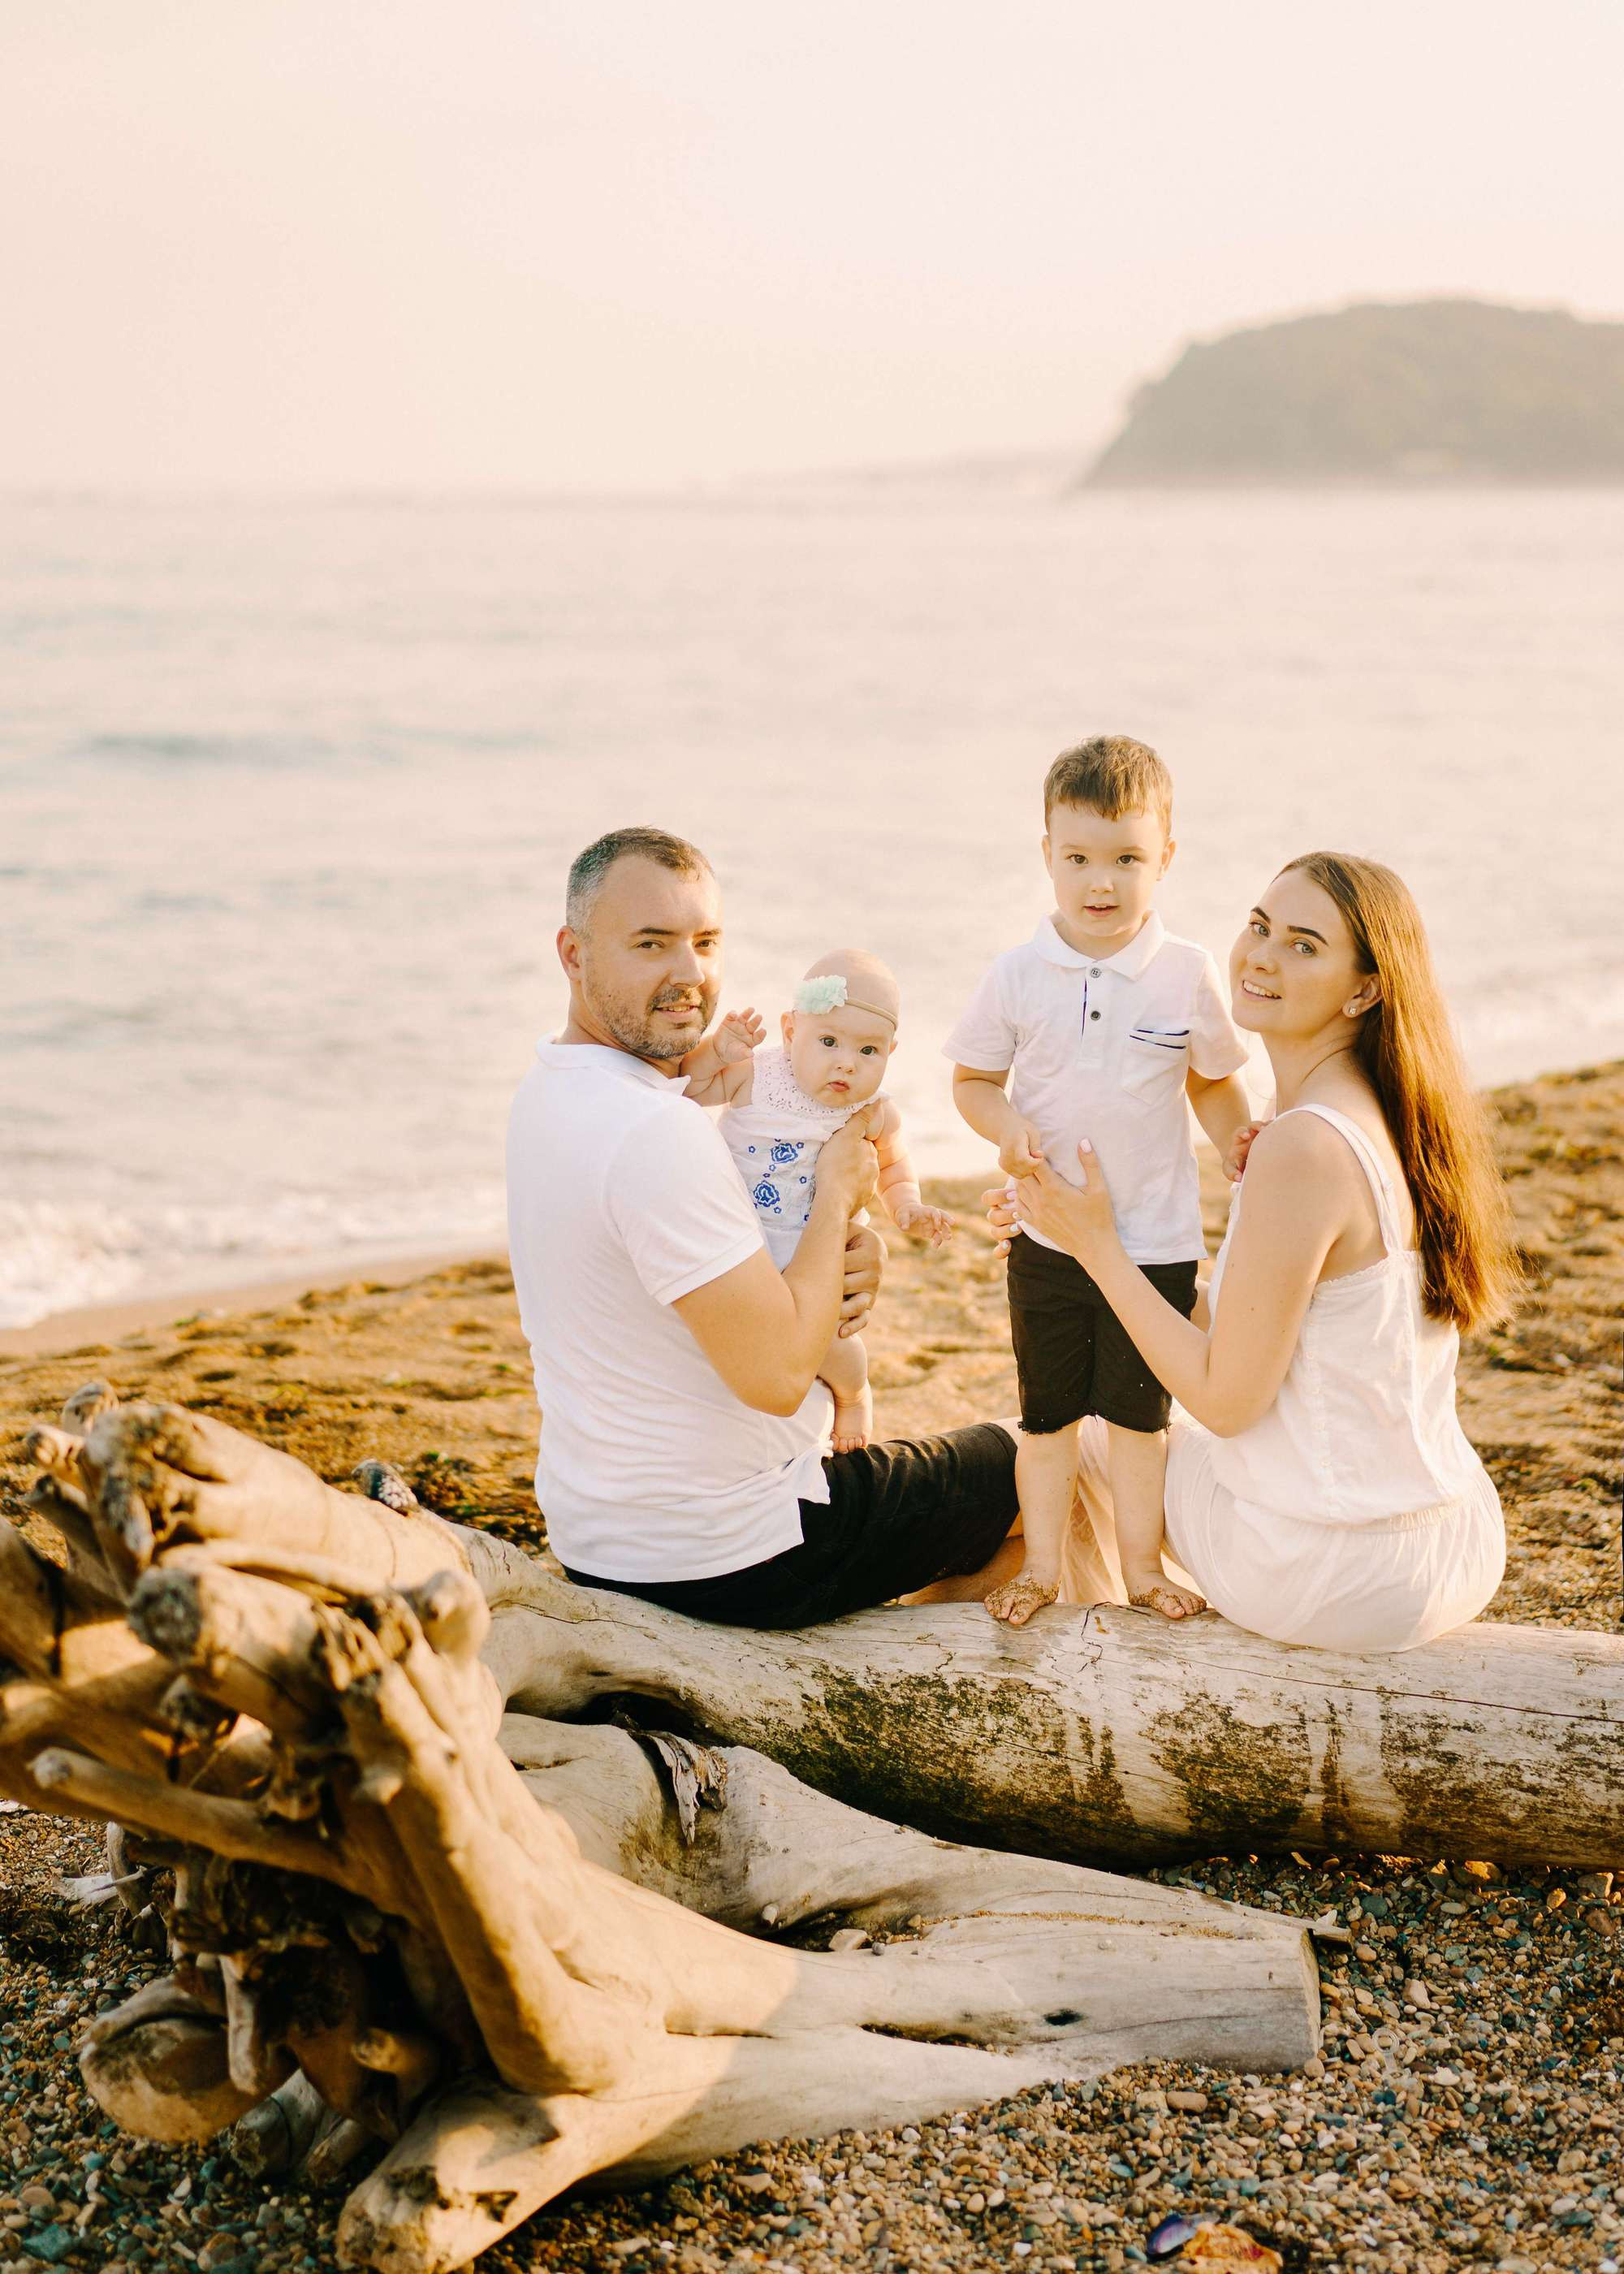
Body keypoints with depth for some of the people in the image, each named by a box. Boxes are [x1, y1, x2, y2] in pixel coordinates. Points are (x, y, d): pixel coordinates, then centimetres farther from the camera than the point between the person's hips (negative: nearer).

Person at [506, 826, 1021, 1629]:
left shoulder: (550, 1090, 4)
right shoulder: (659, 1133, -28)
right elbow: (775, 1374, -27)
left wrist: (838, 1265, -6)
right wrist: (836, 1194, -14)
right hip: (731, 1561, -9)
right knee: (1023, 1459, 14)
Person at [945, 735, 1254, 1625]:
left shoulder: (1188, 975, -6)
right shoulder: (1018, 976, -6)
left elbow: (1214, 1084, 6)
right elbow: (972, 1077, 4)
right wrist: (1006, 1125, -16)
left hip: (1157, 1241, -1)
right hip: (1048, 1239, 1)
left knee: (1138, 1410, 11)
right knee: (1046, 1412, 12)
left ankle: (1142, 1561, 29)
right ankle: (1041, 1563, 28)